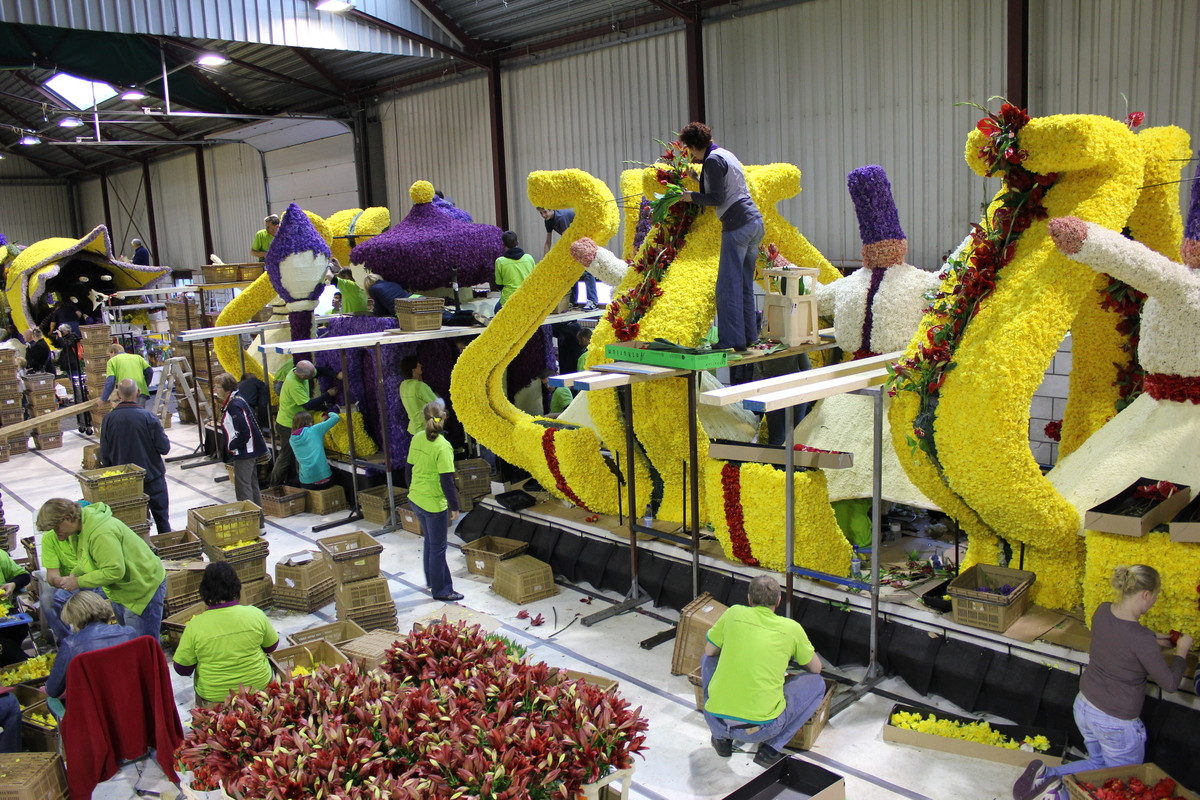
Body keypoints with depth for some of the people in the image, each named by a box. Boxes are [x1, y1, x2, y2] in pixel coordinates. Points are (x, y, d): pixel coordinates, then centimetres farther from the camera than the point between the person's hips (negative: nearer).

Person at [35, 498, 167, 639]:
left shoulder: (100, 533, -30)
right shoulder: (82, 527, 2)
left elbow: (114, 571, -30)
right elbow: (85, 559, 17)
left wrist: (79, 582, -20)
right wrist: (74, 574, -3)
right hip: (122, 590, 11)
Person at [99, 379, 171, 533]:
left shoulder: (109, 419, -8)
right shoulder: (148, 416, -17)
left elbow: (104, 456, -1)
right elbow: (164, 448, -13)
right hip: (152, 476, -2)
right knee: (161, 517, 9)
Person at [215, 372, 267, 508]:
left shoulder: (234, 405, -21)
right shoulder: (235, 401, 11)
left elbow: (244, 432, -27)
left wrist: (232, 446, -14)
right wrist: (232, 446, 16)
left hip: (244, 453, -11)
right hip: (252, 451, 11)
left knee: (243, 487, -5)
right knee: (252, 485, 18)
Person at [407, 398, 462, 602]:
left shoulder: (416, 440, 1)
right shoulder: (442, 446, -21)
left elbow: (410, 469, 11)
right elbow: (446, 480, -20)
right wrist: (454, 507, -12)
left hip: (415, 499, 7)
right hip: (434, 503, -7)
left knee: (430, 541, 24)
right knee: (437, 547, 6)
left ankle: (432, 580, 38)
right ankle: (441, 590, 17)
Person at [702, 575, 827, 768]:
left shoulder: (734, 614, 4)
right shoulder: (792, 628, 2)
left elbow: (709, 651, 18)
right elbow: (816, 668, 18)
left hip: (716, 721, 2)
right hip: (761, 728, -2)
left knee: (708, 660, 30)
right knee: (817, 683, 19)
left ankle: (721, 739, 25)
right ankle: (771, 749, 9)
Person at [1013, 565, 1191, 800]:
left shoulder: (1102, 611, -8)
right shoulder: (1141, 639, -28)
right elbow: (1170, 683, -14)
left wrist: (1152, 641, 19)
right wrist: (1181, 650, 1)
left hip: (1084, 707, 7)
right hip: (1117, 723, -7)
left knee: (1099, 763, 28)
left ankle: (1045, 775, 4)